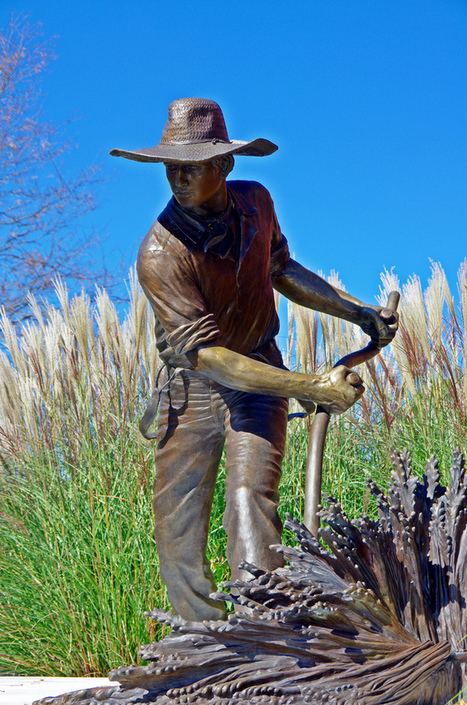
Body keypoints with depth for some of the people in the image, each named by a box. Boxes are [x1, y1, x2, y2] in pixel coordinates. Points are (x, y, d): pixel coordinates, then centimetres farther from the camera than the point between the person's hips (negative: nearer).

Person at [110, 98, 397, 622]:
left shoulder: (255, 201, -5)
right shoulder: (160, 254, -23)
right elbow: (206, 357, -27)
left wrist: (355, 311, 9)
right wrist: (311, 389, -31)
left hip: (261, 376, 2)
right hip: (192, 388, -2)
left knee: (250, 499, -20)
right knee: (177, 531, 0)